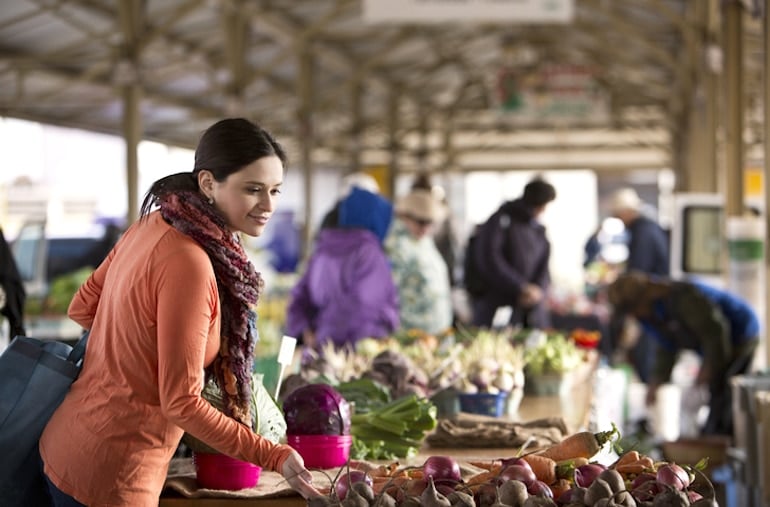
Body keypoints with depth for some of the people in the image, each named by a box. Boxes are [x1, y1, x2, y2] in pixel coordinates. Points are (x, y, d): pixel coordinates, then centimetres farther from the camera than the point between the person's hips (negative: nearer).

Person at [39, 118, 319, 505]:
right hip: (107, 475, -8)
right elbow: (181, 404, -21)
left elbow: (82, 307, 13)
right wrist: (273, 456, -18)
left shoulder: (153, 224, 1)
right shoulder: (187, 263, -24)